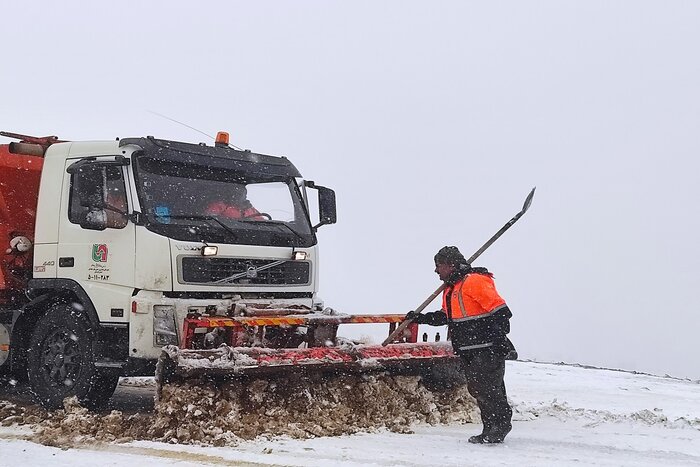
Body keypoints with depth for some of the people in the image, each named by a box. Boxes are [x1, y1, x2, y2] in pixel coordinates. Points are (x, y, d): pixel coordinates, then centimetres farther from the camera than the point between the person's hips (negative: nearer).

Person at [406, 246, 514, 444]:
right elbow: (444, 316, 32)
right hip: (469, 351, 10)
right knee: (476, 389, 10)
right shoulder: (451, 288, 18)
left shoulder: (474, 281, -14)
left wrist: (498, 334, -23)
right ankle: (490, 430, 16)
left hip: (487, 348, -10)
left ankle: (501, 423, 2)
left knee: (487, 388, -10)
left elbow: (499, 309, -18)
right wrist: (421, 318, 25)